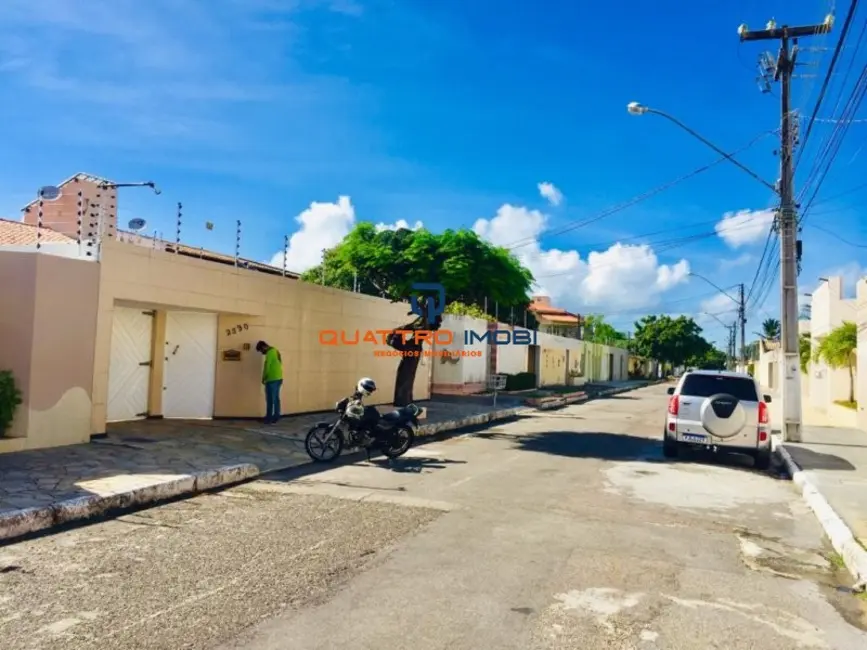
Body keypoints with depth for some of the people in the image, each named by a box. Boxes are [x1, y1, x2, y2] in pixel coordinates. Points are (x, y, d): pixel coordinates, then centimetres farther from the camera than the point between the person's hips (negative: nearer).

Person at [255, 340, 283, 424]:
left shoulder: (270, 353, -14)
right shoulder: (275, 350, 15)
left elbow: (267, 367, -15)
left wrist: (263, 378, -2)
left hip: (272, 380, -9)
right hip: (278, 378, 9)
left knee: (270, 400, -4)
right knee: (276, 399, 11)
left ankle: (269, 419, 0)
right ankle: (275, 418, 14)